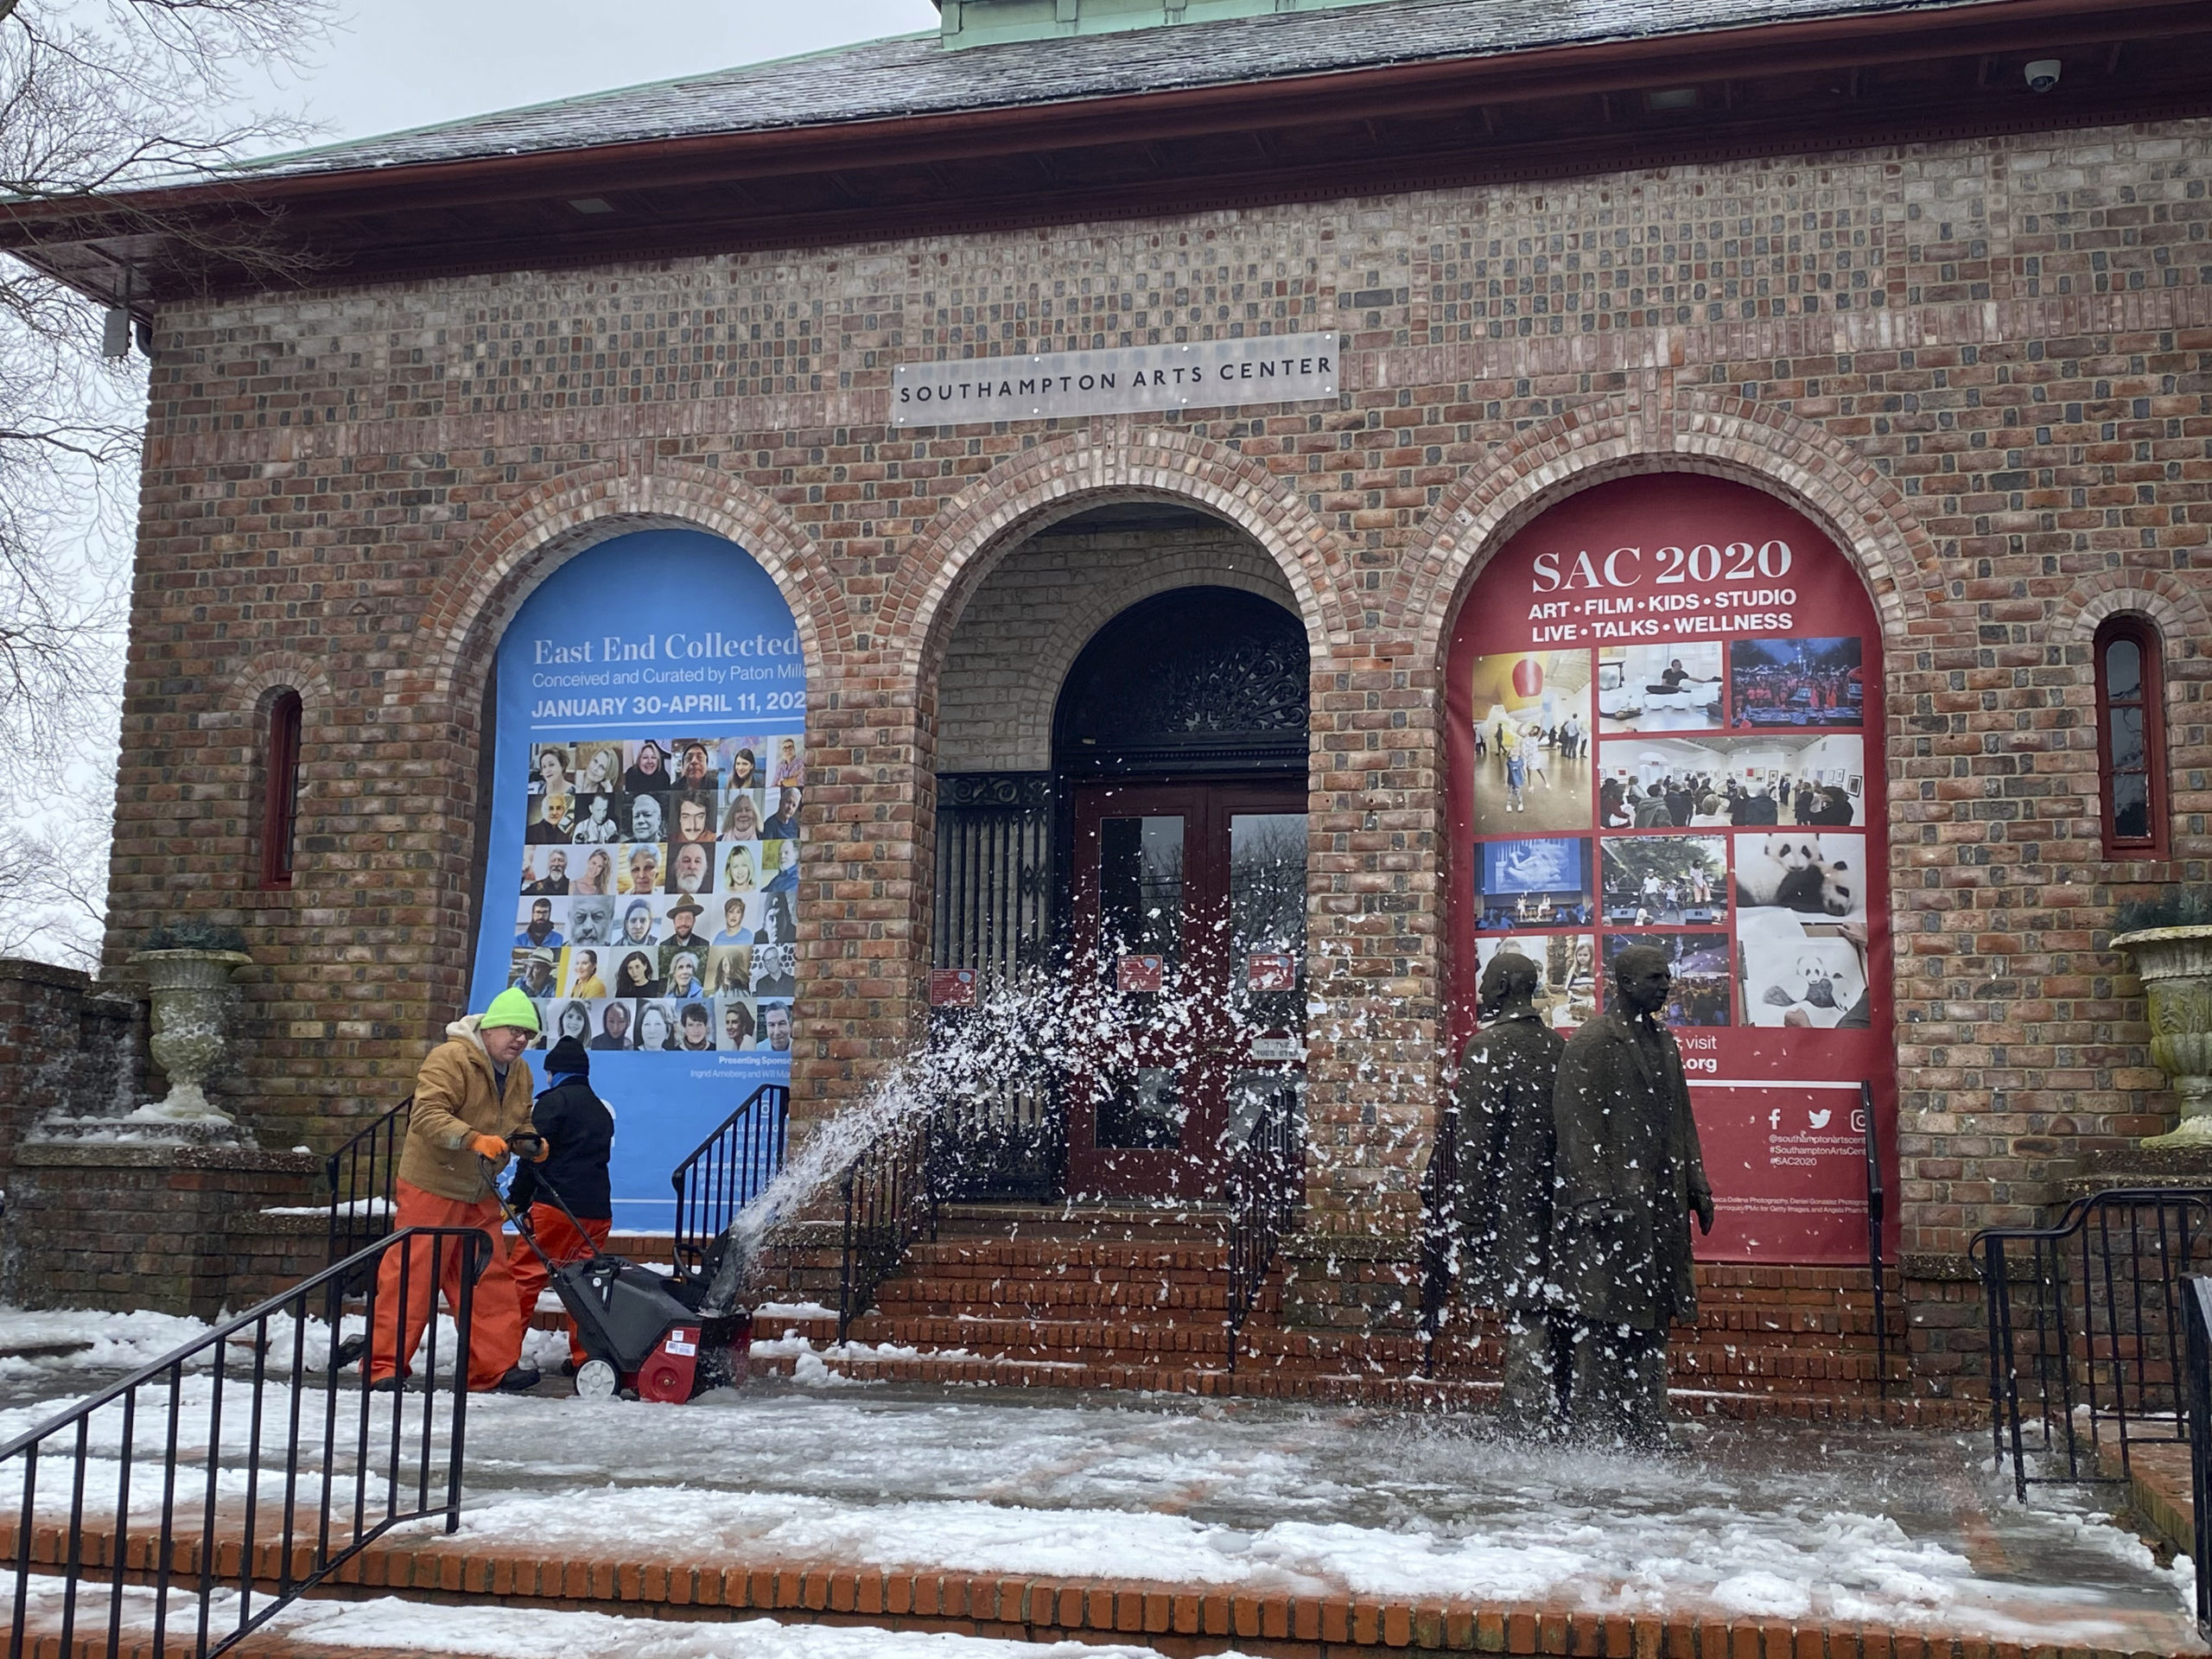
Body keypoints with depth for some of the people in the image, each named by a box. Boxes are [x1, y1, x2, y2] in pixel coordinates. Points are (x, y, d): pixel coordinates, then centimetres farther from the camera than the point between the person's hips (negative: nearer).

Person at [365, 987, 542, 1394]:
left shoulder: (520, 1074, 9)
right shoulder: (451, 1059, -18)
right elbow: (427, 1115, -27)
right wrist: (473, 1139, -39)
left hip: (479, 1194, 8)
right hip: (431, 1188, -8)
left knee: (490, 1279, 7)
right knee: (410, 1277, -5)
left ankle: (498, 1366, 11)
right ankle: (385, 1367, 2)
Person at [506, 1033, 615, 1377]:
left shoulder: (554, 1100, -1)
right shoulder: (602, 1111, 23)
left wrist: (517, 1200, -3)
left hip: (556, 1205, -7)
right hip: (596, 1210, 7)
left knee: (524, 1275, -2)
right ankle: (585, 1357, 8)